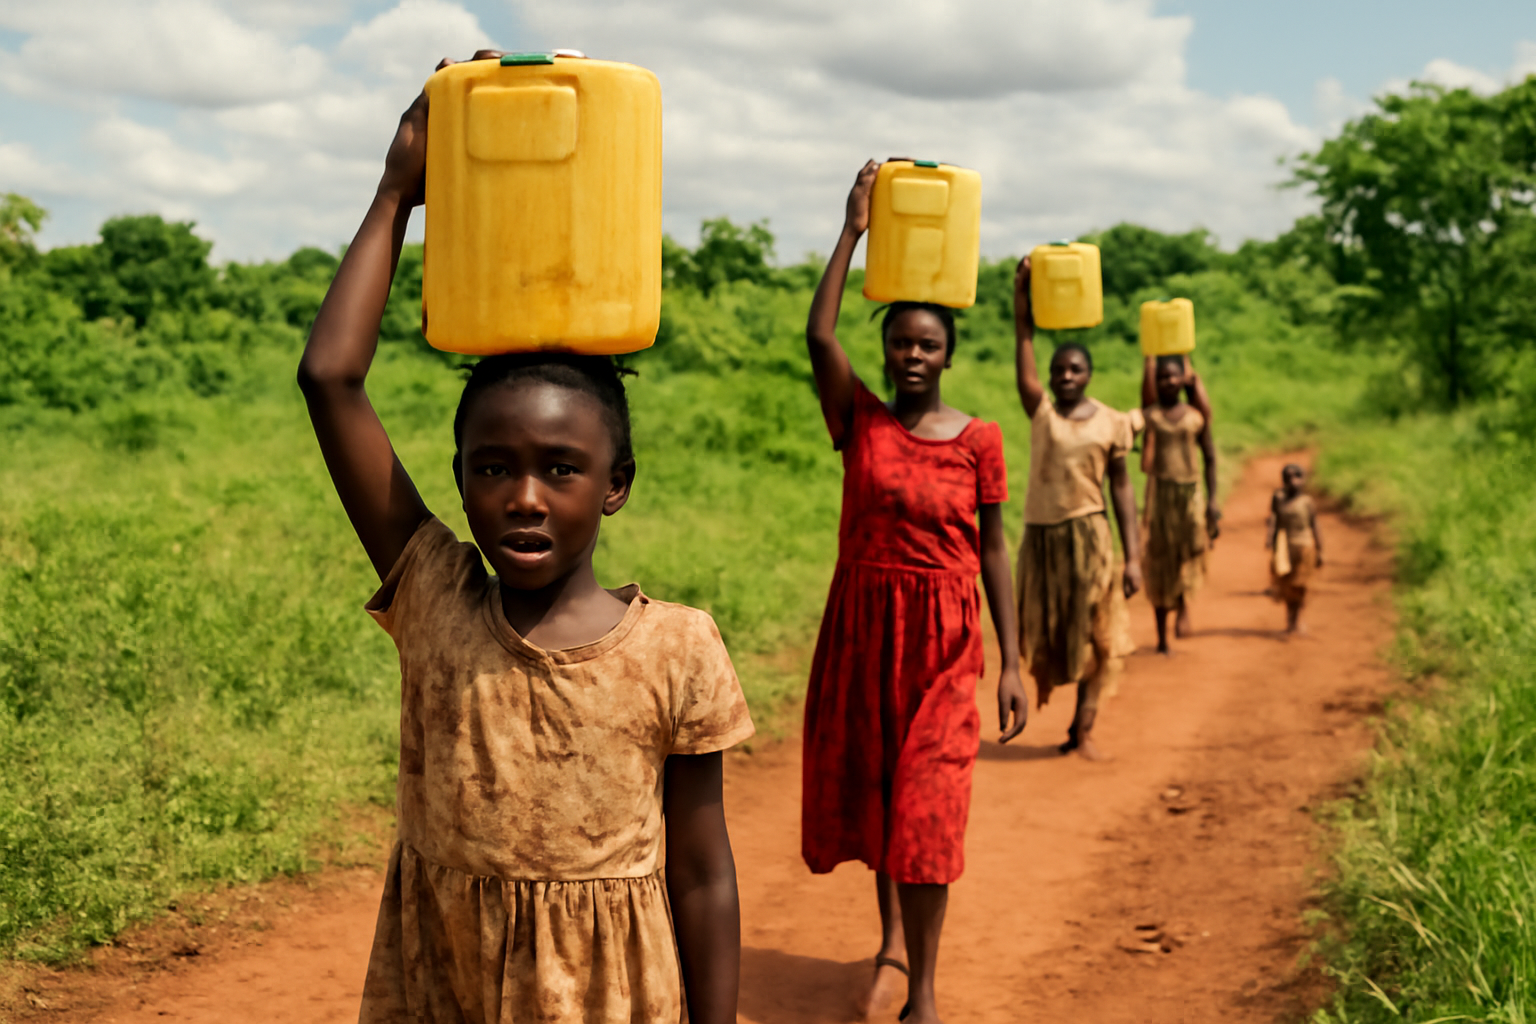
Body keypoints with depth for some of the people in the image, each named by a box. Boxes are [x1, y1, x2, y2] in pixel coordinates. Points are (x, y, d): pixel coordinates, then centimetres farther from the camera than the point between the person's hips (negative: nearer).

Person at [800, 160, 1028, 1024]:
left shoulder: (979, 441, -2)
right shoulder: (860, 420, 0)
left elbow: (993, 549, 0)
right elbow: (819, 335, -16)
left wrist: (1012, 662, -3)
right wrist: (854, 230, -14)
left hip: (944, 635, -2)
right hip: (861, 626, 2)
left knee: (927, 807, -5)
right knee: (869, 789, 13)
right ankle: (893, 938, 37)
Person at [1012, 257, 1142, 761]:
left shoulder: (1111, 423, 1)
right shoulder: (1040, 411, 2)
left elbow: (1122, 487, 1)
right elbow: (1024, 347, -8)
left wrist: (1133, 555, -4)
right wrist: (1021, 296, -19)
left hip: (1089, 535, -1)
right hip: (1041, 534, 1)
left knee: (1093, 633, 0)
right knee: (1045, 625, 10)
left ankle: (1084, 729, 6)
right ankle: (1045, 670, 39)